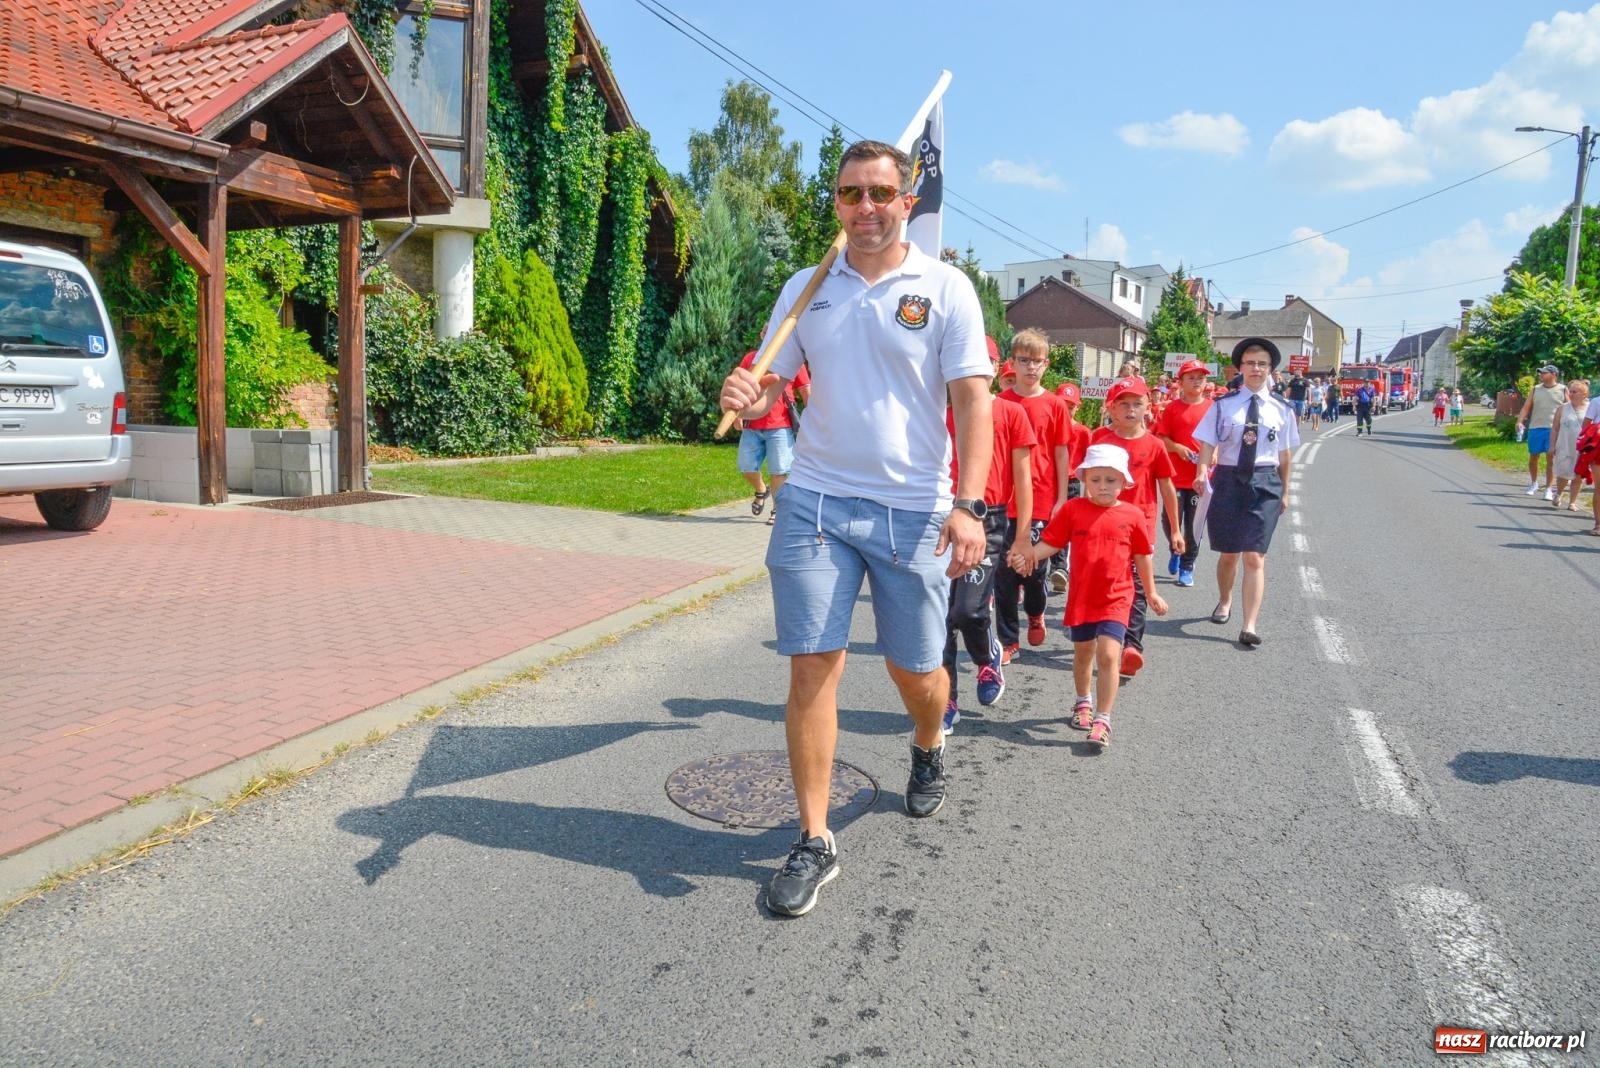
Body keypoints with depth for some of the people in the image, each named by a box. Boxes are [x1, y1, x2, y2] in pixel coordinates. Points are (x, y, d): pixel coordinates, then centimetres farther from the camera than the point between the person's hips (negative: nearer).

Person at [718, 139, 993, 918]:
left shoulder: (945, 289, 0)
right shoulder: (805, 289, 10)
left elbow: (972, 402, -6)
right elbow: (771, 385, 10)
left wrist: (968, 505, -18)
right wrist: (744, 399, -15)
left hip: (913, 509, -2)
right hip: (816, 500, 2)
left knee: (915, 670, 8)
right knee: (812, 667, -3)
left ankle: (928, 751, 44)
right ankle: (814, 841, 10)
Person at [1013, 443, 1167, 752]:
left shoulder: (1133, 515, -5)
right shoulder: (1073, 509, -5)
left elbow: (1142, 557, 5)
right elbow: (1050, 542, -6)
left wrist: (1151, 593, 12)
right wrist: (1027, 555, -24)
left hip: (1116, 598, -2)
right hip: (1081, 597, 2)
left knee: (1108, 654, -14)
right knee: (1083, 653, 19)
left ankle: (1102, 721, -6)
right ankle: (1083, 703, 42)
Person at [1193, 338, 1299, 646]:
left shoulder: (1280, 410, 3)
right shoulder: (1224, 405, -2)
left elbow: (1284, 454, 10)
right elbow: (1208, 445, -5)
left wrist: (1284, 491, 15)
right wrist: (1202, 472, -23)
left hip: (1264, 484, 0)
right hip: (1228, 480, 0)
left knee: (1255, 557, -6)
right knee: (1228, 552, 15)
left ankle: (1250, 626, -5)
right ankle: (1225, 602, 41)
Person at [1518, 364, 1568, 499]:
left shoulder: (1563, 390, 3)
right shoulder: (1535, 390, 9)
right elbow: (1526, 407, 7)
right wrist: (1520, 421, -9)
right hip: (1535, 428, 3)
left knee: (1551, 459, -2)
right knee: (1533, 457, 9)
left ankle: (1549, 489, 2)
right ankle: (1534, 483, 30)